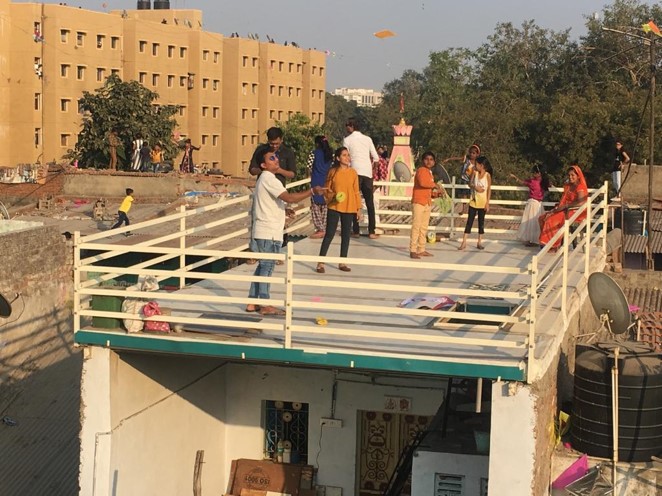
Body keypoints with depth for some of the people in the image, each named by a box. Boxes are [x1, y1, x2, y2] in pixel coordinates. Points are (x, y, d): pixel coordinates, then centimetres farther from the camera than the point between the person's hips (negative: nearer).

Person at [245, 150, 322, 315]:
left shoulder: (265, 179, 18)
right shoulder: (269, 179, -15)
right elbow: (289, 197, -27)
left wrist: (285, 210, 18)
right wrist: (312, 191, -28)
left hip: (263, 231, 10)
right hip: (268, 232, -10)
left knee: (263, 266, 13)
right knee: (267, 266, -5)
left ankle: (252, 302, 16)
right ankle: (264, 305, 0)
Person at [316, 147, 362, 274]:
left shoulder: (353, 172, 2)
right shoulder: (333, 171, -3)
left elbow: (356, 191, 5)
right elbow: (326, 190, 2)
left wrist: (358, 207, 3)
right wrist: (332, 196, -18)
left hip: (349, 208, 3)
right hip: (334, 207, -2)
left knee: (346, 235, 8)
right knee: (329, 234, -2)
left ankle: (342, 262, 17)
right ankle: (321, 262, 2)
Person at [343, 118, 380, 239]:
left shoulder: (347, 140, 0)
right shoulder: (367, 139, 9)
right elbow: (376, 158, 8)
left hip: (355, 172, -3)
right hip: (367, 173, 3)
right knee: (370, 203, 5)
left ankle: (356, 231, 3)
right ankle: (371, 232, 2)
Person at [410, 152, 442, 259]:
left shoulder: (430, 173, 19)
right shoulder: (421, 170, -9)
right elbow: (422, 182, -28)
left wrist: (436, 193, 6)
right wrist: (435, 185, -15)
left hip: (427, 203, 9)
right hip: (418, 202, -9)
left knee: (424, 228, 11)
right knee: (416, 226, -9)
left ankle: (421, 250, 16)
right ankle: (413, 251, -9)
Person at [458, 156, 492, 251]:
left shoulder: (487, 175, -8)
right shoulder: (475, 173, 0)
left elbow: (489, 189, -6)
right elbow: (470, 184, 8)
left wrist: (487, 203, -9)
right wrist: (475, 187, -15)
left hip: (483, 202, -2)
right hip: (474, 201, 2)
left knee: (481, 222, 6)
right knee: (469, 221, 0)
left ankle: (479, 243, 15)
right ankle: (464, 242, 0)